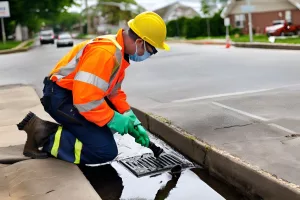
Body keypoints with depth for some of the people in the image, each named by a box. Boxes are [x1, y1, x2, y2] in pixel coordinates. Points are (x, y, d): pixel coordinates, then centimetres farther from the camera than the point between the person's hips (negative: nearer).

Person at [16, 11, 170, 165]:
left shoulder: (120, 51, 7)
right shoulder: (106, 52, -26)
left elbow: (114, 91, 14)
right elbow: (85, 98, -31)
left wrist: (130, 117, 4)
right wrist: (113, 119, -19)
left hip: (75, 95, 11)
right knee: (106, 151, -14)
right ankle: (44, 137, -9)